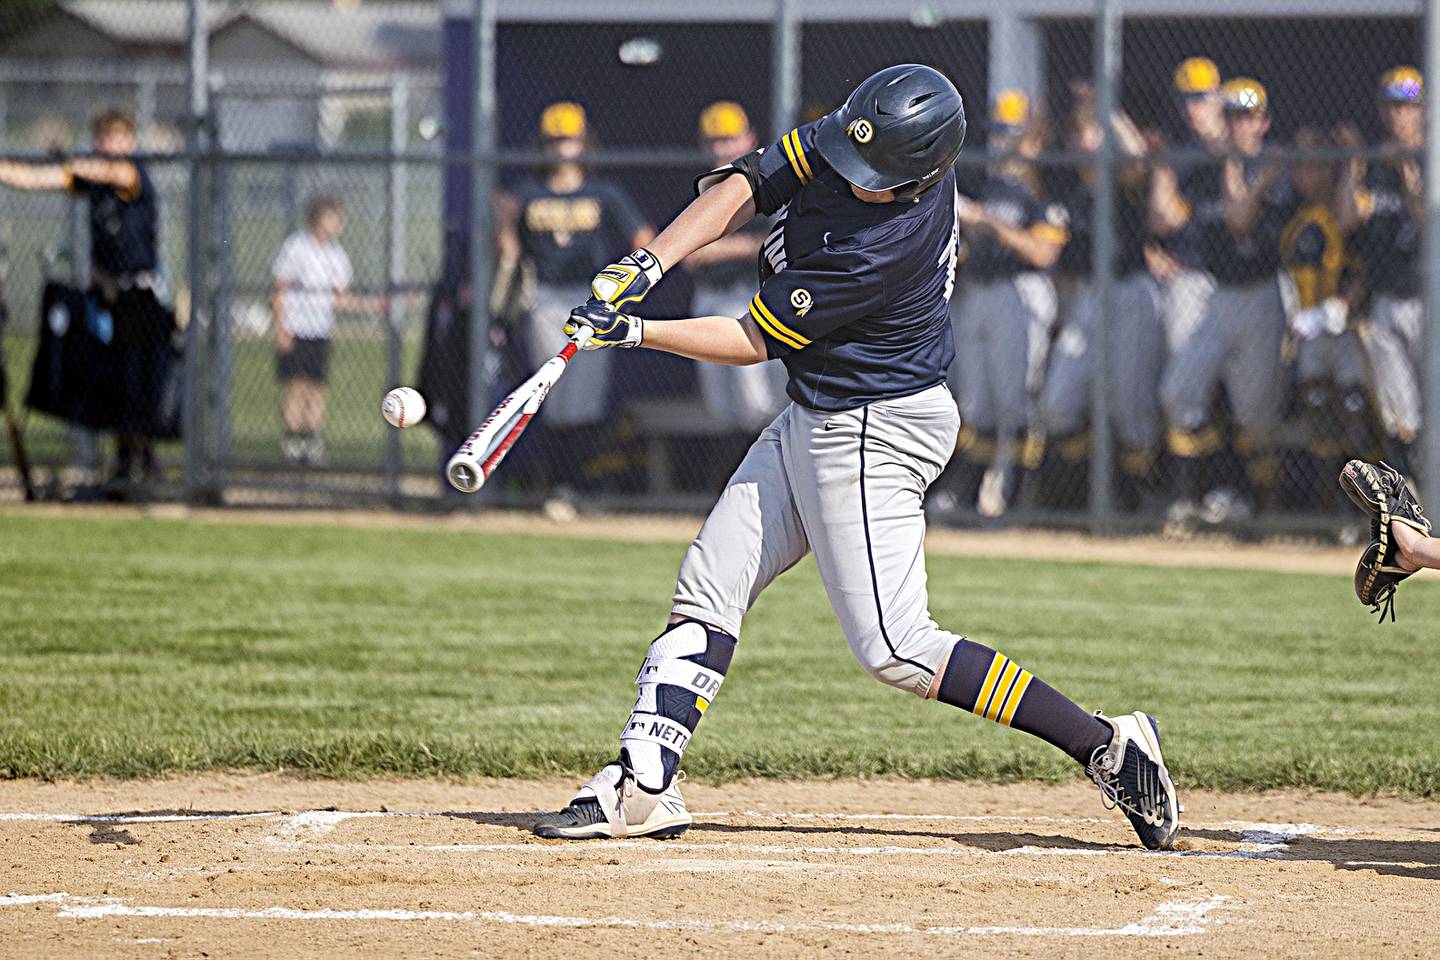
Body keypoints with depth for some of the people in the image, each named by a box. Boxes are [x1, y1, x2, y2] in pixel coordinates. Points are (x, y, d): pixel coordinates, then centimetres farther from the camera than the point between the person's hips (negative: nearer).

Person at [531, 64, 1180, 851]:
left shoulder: (886, 243, -30)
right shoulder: (840, 144, -8)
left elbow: (752, 342, -21)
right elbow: (745, 189, -2)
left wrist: (633, 334, -15)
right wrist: (649, 264, -16)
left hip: (874, 434, -9)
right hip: (812, 422, 9)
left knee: (895, 651, -10)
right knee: (705, 590, 7)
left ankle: (1106, 747, -8)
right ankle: (643, 787, 8)